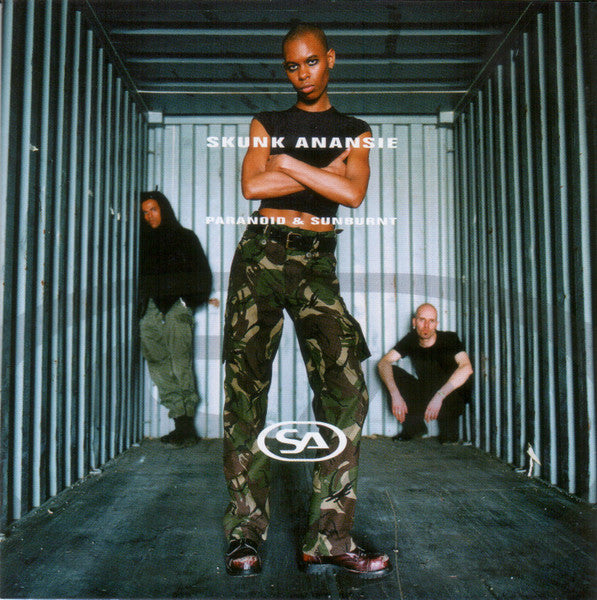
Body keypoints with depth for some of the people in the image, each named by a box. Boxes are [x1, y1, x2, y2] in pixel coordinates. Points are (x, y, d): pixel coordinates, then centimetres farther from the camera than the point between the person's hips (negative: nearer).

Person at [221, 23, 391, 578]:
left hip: (316, 262, 0)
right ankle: (245, 536, -2)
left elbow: (354, 193, -4)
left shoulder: (354, 131, 17)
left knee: (346, 387, -14)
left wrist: (286, 162, -2)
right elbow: (252, 185, -2)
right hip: (261, 253, 0)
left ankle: (328, 538, -9)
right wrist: (324, 172, -1)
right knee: (245, 386, -8)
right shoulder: (266, 123, 17)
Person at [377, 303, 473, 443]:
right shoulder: (411, 340, -7)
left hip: (452, 396, -4)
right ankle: (414, 424, -4)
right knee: (392, 371, -15)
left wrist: (439, 396, -43)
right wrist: (395, 395, -34)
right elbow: (383, 363, -17)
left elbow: (467, 368, -34)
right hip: (424, 394, 4)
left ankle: (449, 428, -11)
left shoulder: (449, 339, -17)